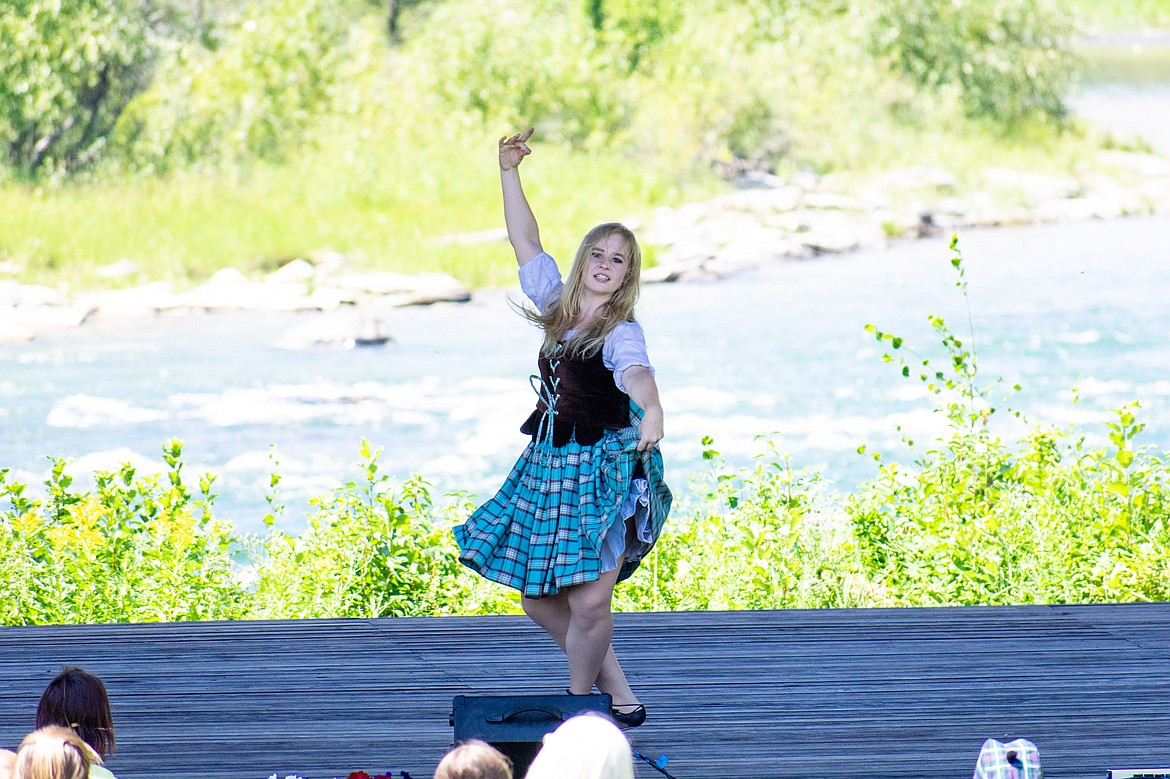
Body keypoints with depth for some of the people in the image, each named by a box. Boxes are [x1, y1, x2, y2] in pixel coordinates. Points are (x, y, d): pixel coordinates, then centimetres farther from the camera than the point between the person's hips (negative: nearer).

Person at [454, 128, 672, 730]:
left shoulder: (622, 332, -11)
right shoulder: (558, 307, 8)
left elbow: (635, 372, -34)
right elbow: (525, 241, 17)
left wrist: (651, 409, -54)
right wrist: (509, 172, 13)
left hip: (605, 470, -7)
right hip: (549, 467, 7)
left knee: (589, 601, -14)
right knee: (538, 598, 7)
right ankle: (618, 696, 20)